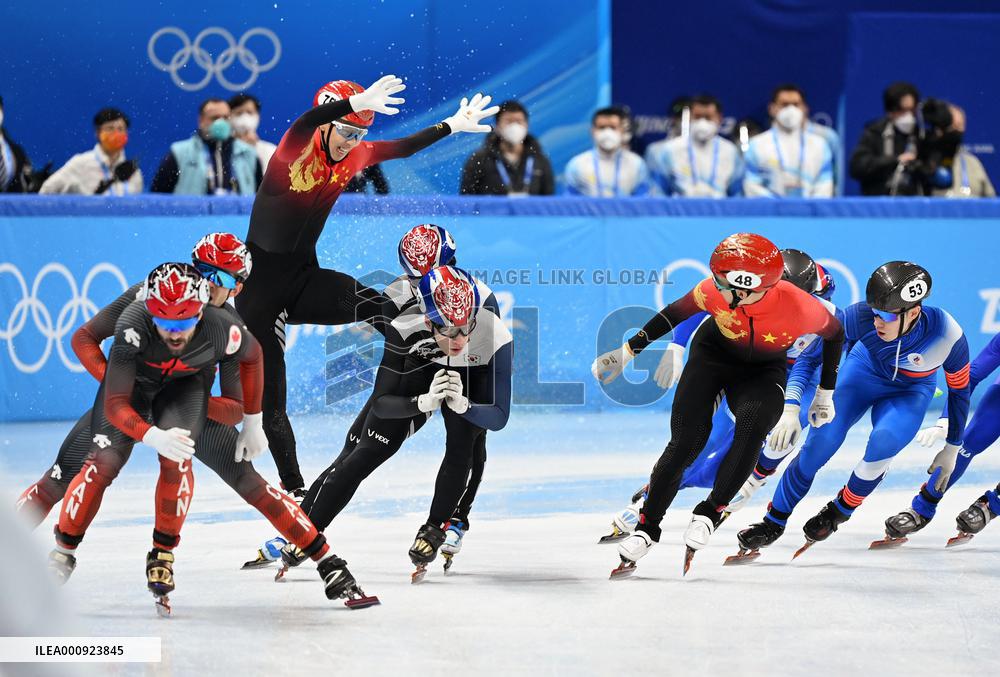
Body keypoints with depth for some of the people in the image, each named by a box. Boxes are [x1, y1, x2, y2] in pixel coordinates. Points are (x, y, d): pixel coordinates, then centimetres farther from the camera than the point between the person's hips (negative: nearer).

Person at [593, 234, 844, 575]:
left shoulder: (800, 307, -33)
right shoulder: (716, 291, -30)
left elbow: (835, 332, -10)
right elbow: (677, 312, -8)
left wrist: (825, 393, 0)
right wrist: (629, 350, -5)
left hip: (765, 371, -1)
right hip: (714, 352, 1)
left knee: (752, 426, -31)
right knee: (686, 442, -15)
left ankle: (710, 513, -15)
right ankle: (646, 528, 0)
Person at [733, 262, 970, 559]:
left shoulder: (948, 336, -34)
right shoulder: (861, 316, -34)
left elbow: (959, 391, -13)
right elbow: (810, 354, -20)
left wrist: (951, 450, -3)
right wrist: (790, 407, -30)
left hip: (910, 394, -1)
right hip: (864, 372, 1)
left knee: (883, 442, -29)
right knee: (821, 441, -17)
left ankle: (841, 509, 1)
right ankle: (774, 522, 4)